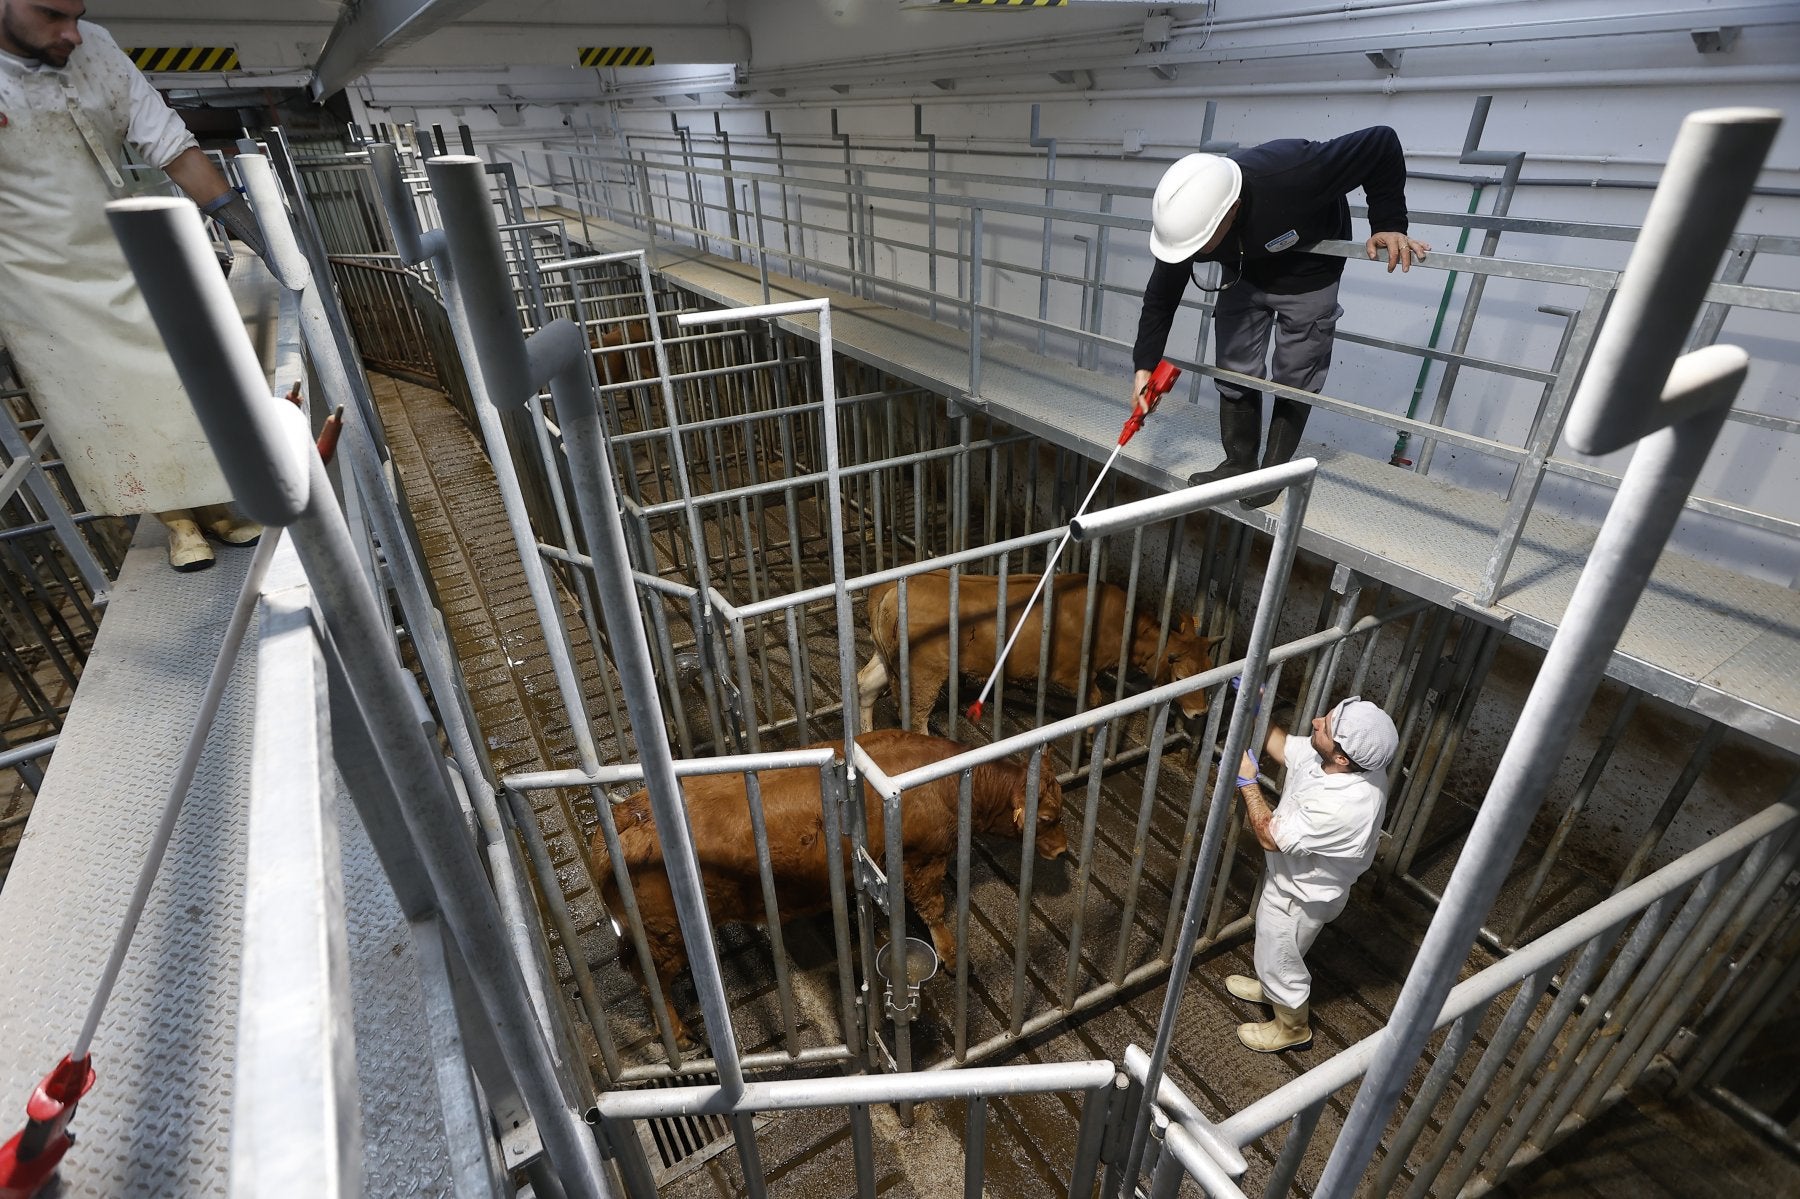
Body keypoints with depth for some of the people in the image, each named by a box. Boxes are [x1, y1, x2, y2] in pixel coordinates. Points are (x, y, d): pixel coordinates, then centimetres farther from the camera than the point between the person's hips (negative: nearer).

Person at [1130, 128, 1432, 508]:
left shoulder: (1291, 175, -42)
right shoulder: (1189, 217, -28)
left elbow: (1382, 143, -27)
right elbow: (1161, 296, -15)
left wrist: (1389, 226, -28)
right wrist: (1145, 365, -18)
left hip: (1307, 275, -3)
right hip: (1244, 274, 4)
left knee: (1295, 377, 1)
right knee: (1233, 370, 4)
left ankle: (1275, 470, 17)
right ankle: (1239, 463, 21)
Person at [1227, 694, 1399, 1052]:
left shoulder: (1343, 807, -45)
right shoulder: (1326, 756, -22)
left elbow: (1270, 836, -32)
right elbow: (1281, 747, 0)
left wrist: (1247, 781, -25)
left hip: (1301, 895, -7)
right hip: (1291, 874, 8)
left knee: (1278, 960, 21)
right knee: (1272, 946, 33)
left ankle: (1292, 1027, 49)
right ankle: (1271, 987, 62)